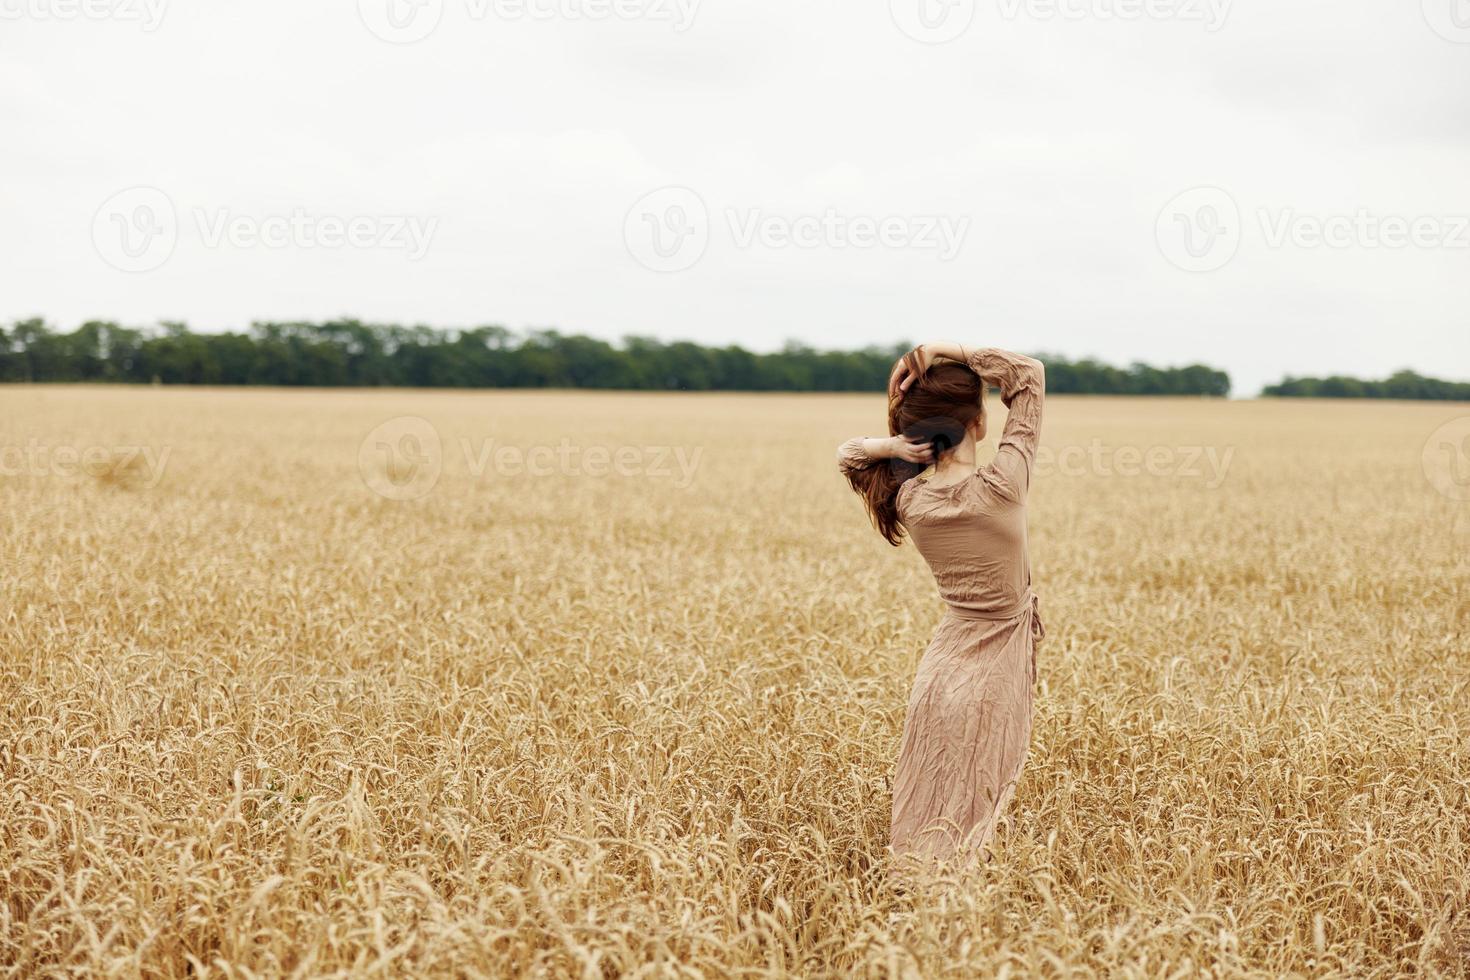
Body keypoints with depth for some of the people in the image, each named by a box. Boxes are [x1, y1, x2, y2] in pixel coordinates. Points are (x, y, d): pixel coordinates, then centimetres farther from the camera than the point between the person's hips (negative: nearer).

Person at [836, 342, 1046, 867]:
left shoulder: (909, 499, -7)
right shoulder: (1002, 486, -20)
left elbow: (847, 456, 16)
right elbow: (1030, 373, -9)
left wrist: (885, 446, -5)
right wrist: (954, 353, -13)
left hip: (939, 674, 5)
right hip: (992, 684, -5)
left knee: (923, 830, 12)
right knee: (969, 839, -2)